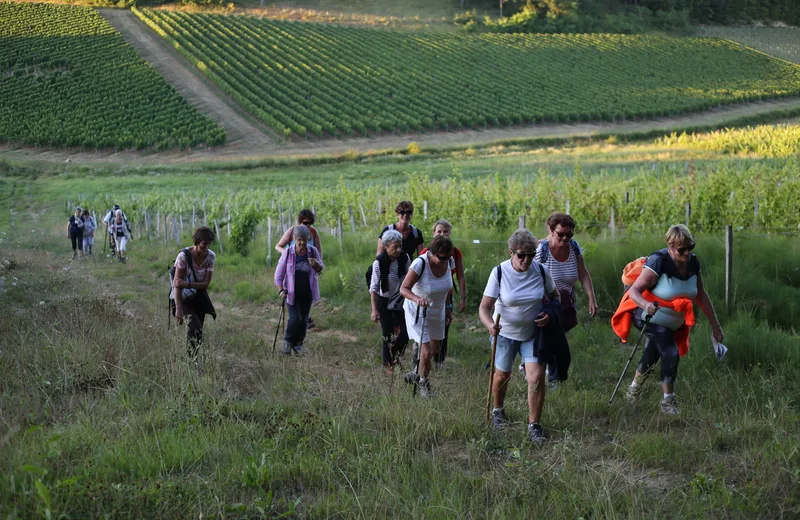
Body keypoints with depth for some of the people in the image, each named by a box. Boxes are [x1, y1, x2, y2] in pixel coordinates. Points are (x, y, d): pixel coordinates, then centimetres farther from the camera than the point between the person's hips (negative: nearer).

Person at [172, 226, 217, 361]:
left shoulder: (211, 256, -10)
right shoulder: (184, 255, -22)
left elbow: (206, 284, -11)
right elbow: (177, 283, -26)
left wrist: (187, 284, -29)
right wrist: (178, 308, -35)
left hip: (199, 296, 5)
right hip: (183, 297, -5)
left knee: (196, 329, 6)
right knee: (195, 328, -23)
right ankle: (192, 360, -15)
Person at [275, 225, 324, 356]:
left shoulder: (313, 251, -5)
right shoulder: (288, 252, -12)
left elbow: (320, 269, 8)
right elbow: (279, 272, -7)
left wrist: (316, 264, -16)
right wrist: (281, 290, -17)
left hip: (307, 293, 3)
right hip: (292, 292, -3)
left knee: (304, 319, 8)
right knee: (295, 319, -11)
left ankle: (298, 343, 24)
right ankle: (288, 341, 14)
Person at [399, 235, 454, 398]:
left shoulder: (449, 262, -14)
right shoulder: (420, 264, -31)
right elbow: (404, 289, -28)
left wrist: (447, 307, 9)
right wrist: (417, 299, -47)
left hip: (437, 311, 6)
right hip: (417, 311, -6)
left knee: (435, 349, 20)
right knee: (426, 351, -11)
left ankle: (416, 373, 48)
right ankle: (423, 382, 17)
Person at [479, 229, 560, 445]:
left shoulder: (541, 271, -12)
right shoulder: (500, 272, -19)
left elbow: (555, 295, 6)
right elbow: (485, 307, -21)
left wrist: (550, 314, -15)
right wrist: (490, 325, -42)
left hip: (533, 333, 1)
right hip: (506, 332, -1)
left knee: (537, 377, -12)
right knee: (502, 374, 15)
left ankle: (534, 426, 1)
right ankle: (498, 411, 44)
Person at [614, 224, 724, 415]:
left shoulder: (692, 262, -8)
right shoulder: (659, 261, -28)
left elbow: (701, 295, 2)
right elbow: (634, 291, -32)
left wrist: (715, 326, 3)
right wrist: (646, 305, -54)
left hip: (671, 322, 7)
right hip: (648, 314, -7)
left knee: (652, 356, 21)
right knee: (671, 353, -23)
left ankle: (633, 389, 45)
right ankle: (668, 402, -13)